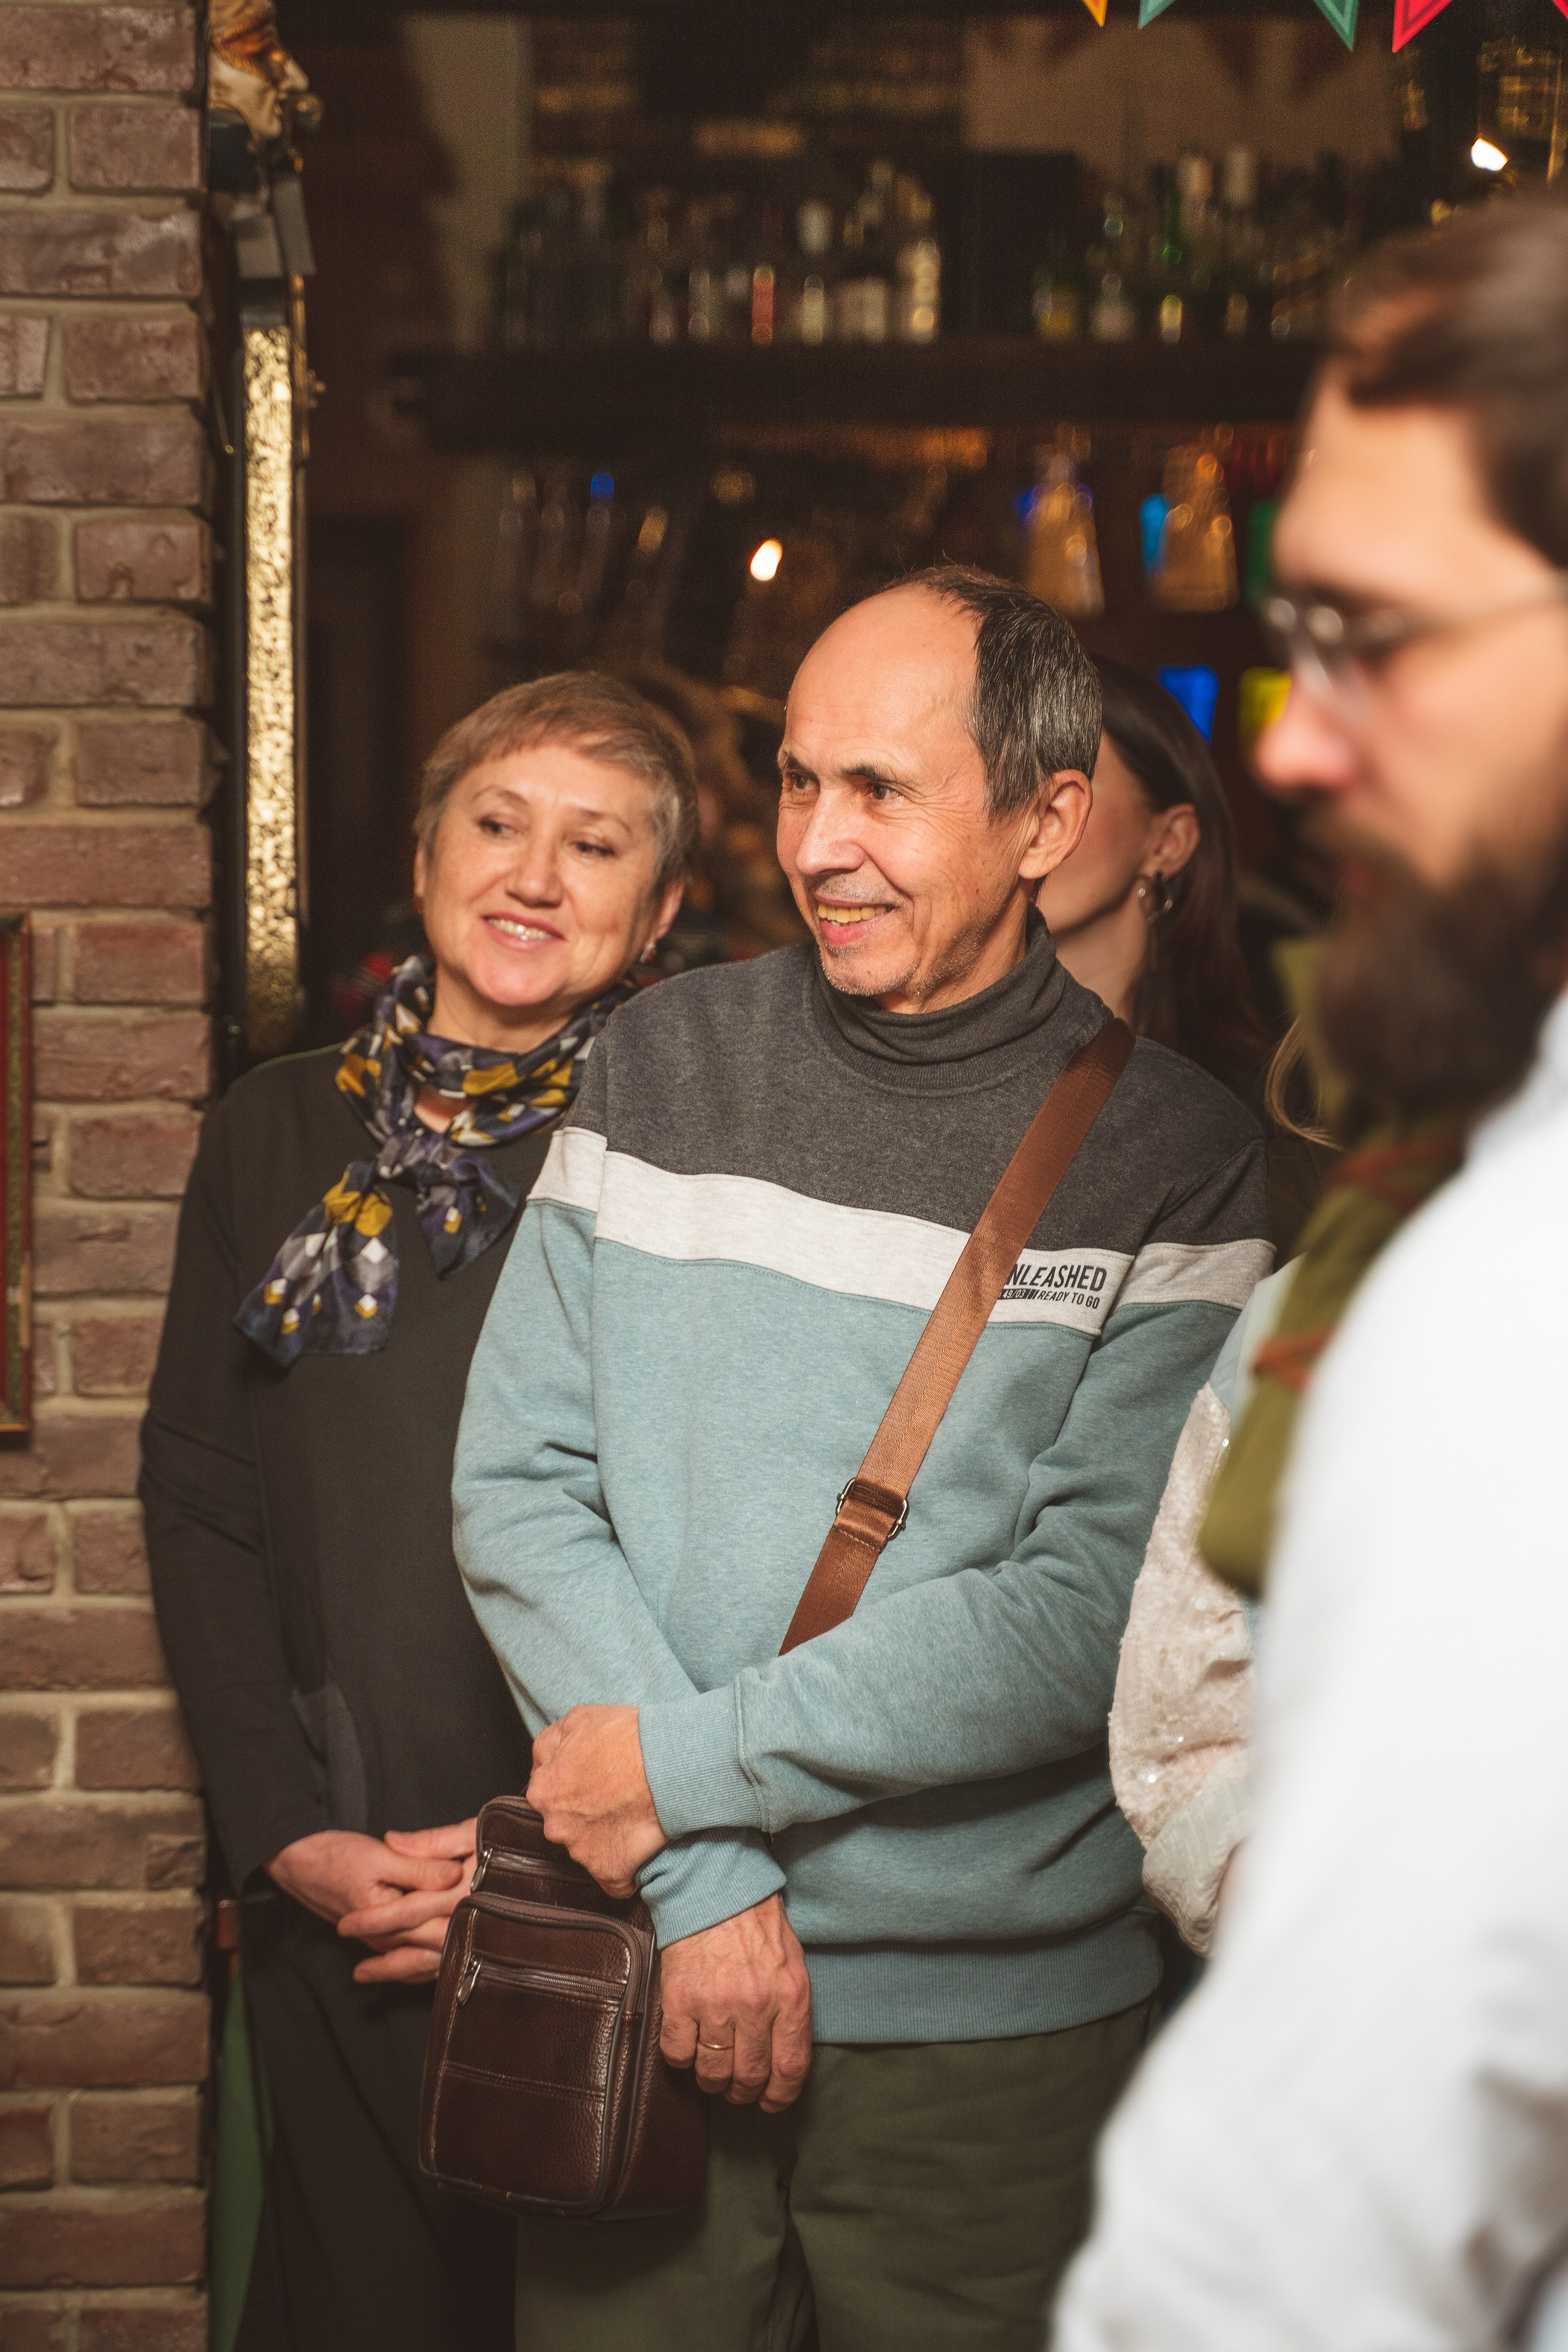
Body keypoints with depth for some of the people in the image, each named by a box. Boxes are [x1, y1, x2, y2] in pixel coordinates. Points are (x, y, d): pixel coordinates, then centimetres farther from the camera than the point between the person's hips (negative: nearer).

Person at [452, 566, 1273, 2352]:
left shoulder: (1172, 1160, -5)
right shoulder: (666, 1064, 3)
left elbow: (1102, 1615, -13)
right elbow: (518, 1481, -1)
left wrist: (698, 1761, -13)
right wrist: (704, 1870, -11)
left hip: (993, 2023, -2)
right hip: (639, 1993, 2)